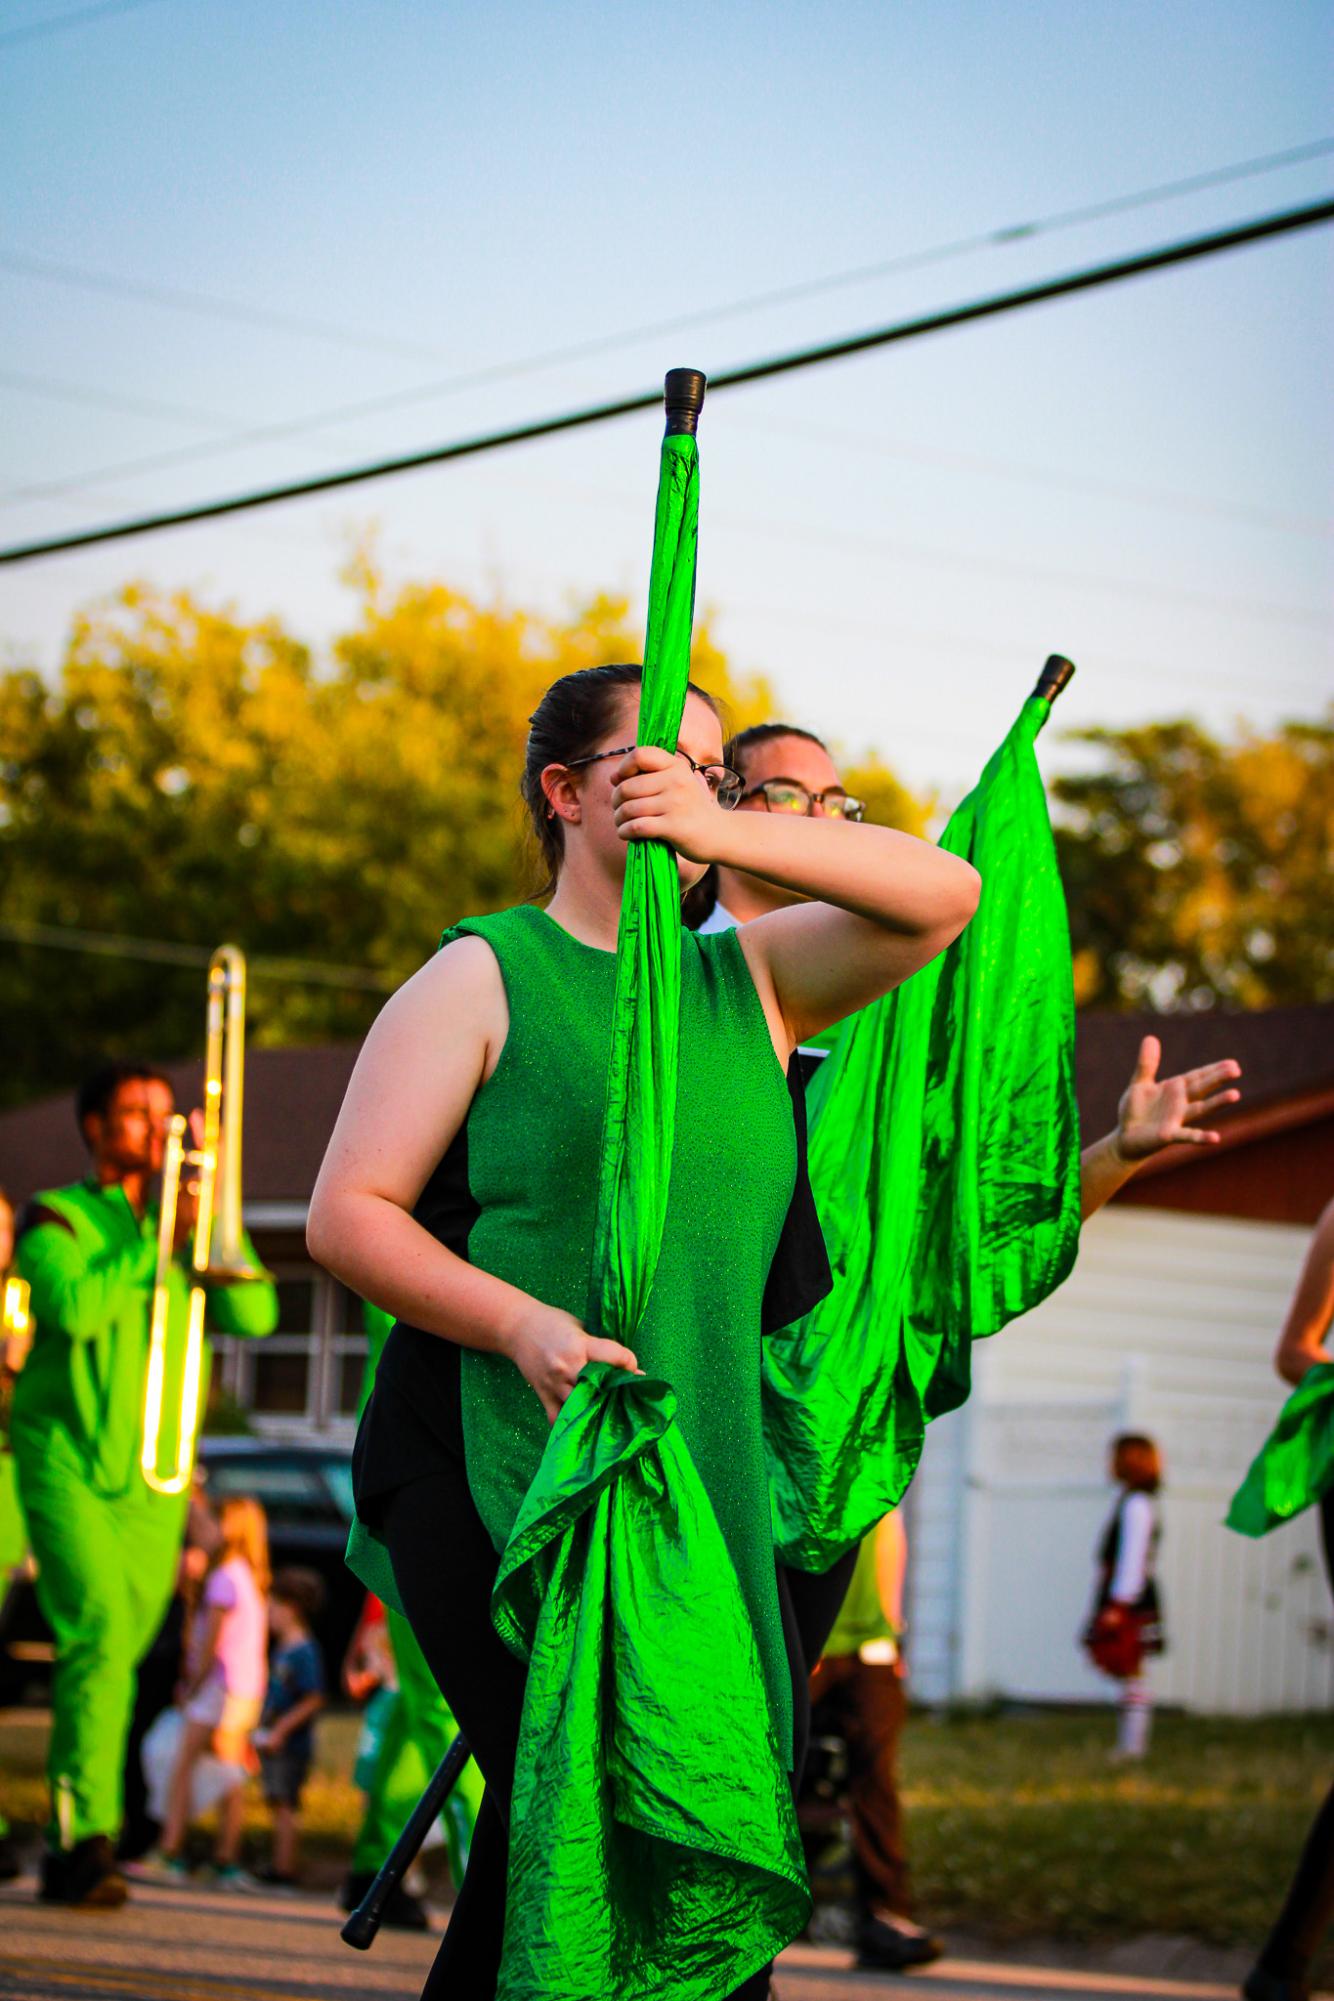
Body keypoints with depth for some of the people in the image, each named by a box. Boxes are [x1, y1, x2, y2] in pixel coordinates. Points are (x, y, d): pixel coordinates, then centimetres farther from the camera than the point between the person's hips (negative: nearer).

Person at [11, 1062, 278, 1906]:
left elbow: (255, 1314, 2)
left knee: (118, 1649, 6)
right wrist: (155, 1238, -15)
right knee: (100, 1631, -20)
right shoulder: (56, 1220, 3)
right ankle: (86, 1834, -24)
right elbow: (75, 1308, -18)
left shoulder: (185, 1228, 17)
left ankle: (71, 1844, 17)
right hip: (69, 1462, -5)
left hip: (153, 1478, 5)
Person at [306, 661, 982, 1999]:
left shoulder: (750, 978, 16)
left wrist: (725, 833, -11)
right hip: (495, 1471, -5)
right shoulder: (485, 975, 2)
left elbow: (943, 896, 2)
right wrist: (526, 1325, -19)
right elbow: (346, 1214, -3)